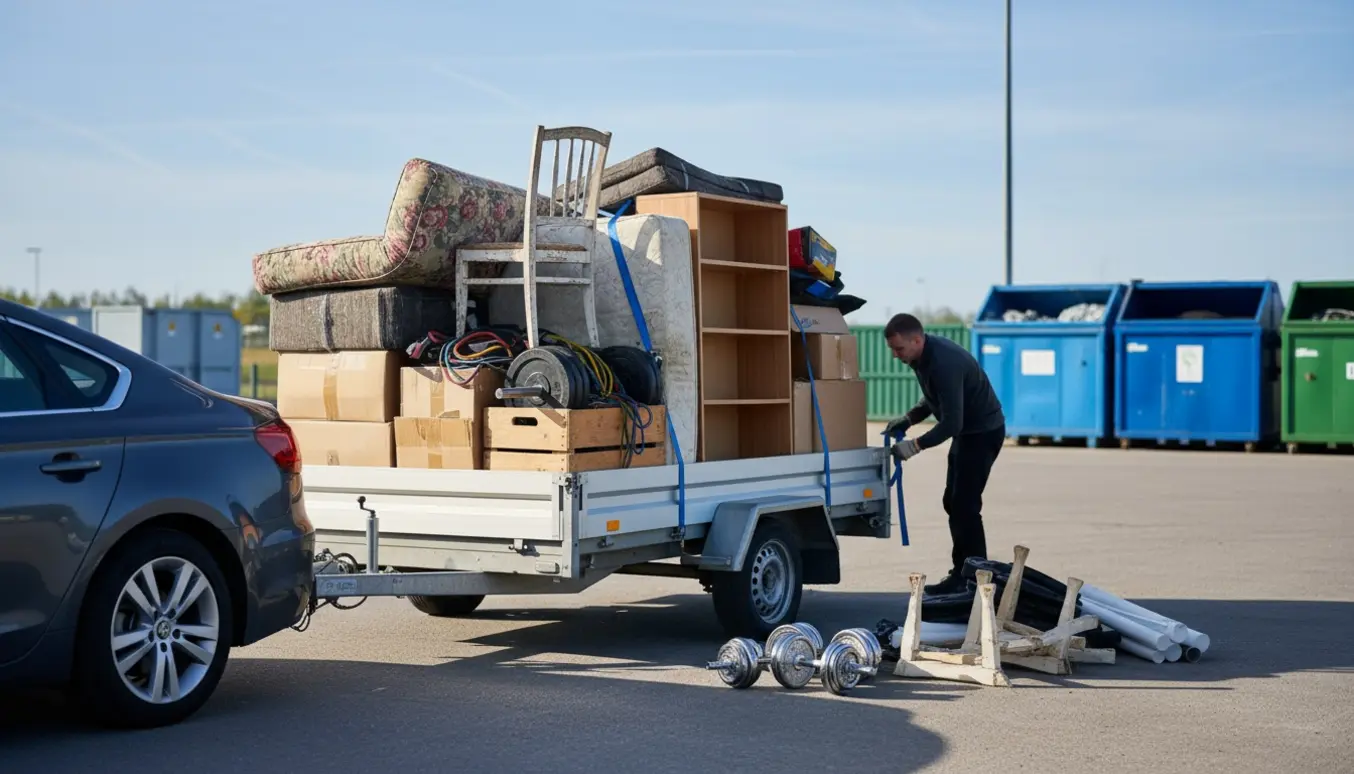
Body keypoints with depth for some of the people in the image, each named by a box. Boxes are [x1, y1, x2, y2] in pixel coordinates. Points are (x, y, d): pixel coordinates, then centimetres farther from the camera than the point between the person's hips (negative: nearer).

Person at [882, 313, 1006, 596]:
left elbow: (951, 423, -32)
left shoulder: (944, 363, -31)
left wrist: (916, 445, -31)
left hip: (983, 432, -10)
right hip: (966, 431, 10)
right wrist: (907, 420, 2)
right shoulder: (923, 356, 0)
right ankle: (962, 573, 18)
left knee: (965, 505, -12)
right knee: (953, 502, 11)